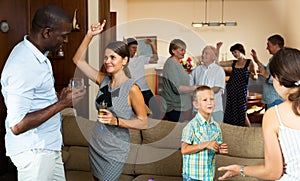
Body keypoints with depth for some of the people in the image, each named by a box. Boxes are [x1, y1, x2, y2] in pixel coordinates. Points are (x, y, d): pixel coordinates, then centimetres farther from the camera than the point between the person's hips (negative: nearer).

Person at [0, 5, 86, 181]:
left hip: (48, 145, 10)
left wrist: (59, 97, 2)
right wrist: (62, 103, -24)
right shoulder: (23, 67, -25)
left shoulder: (36, 53, 6)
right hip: (33, 152, -9)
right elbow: (17, 125, -27)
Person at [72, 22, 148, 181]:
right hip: (95, 144, 6)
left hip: (115, 151, -6)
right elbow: (78, 60, 3)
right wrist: (89, 35, -6)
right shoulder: (104, 80, -2)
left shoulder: (132, 89, -19)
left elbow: (143, 123, -15)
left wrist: (116, 121, -26)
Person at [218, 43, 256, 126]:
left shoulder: (249, 63, 0)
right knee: (230, 113, 6)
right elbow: (217, 62, 7)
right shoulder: (233, 63, 9)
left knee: (242, 113, -6)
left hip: (241, 91, -4)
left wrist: (252, 75, -19)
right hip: (231, 90, 4)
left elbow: (255, 77, 4)